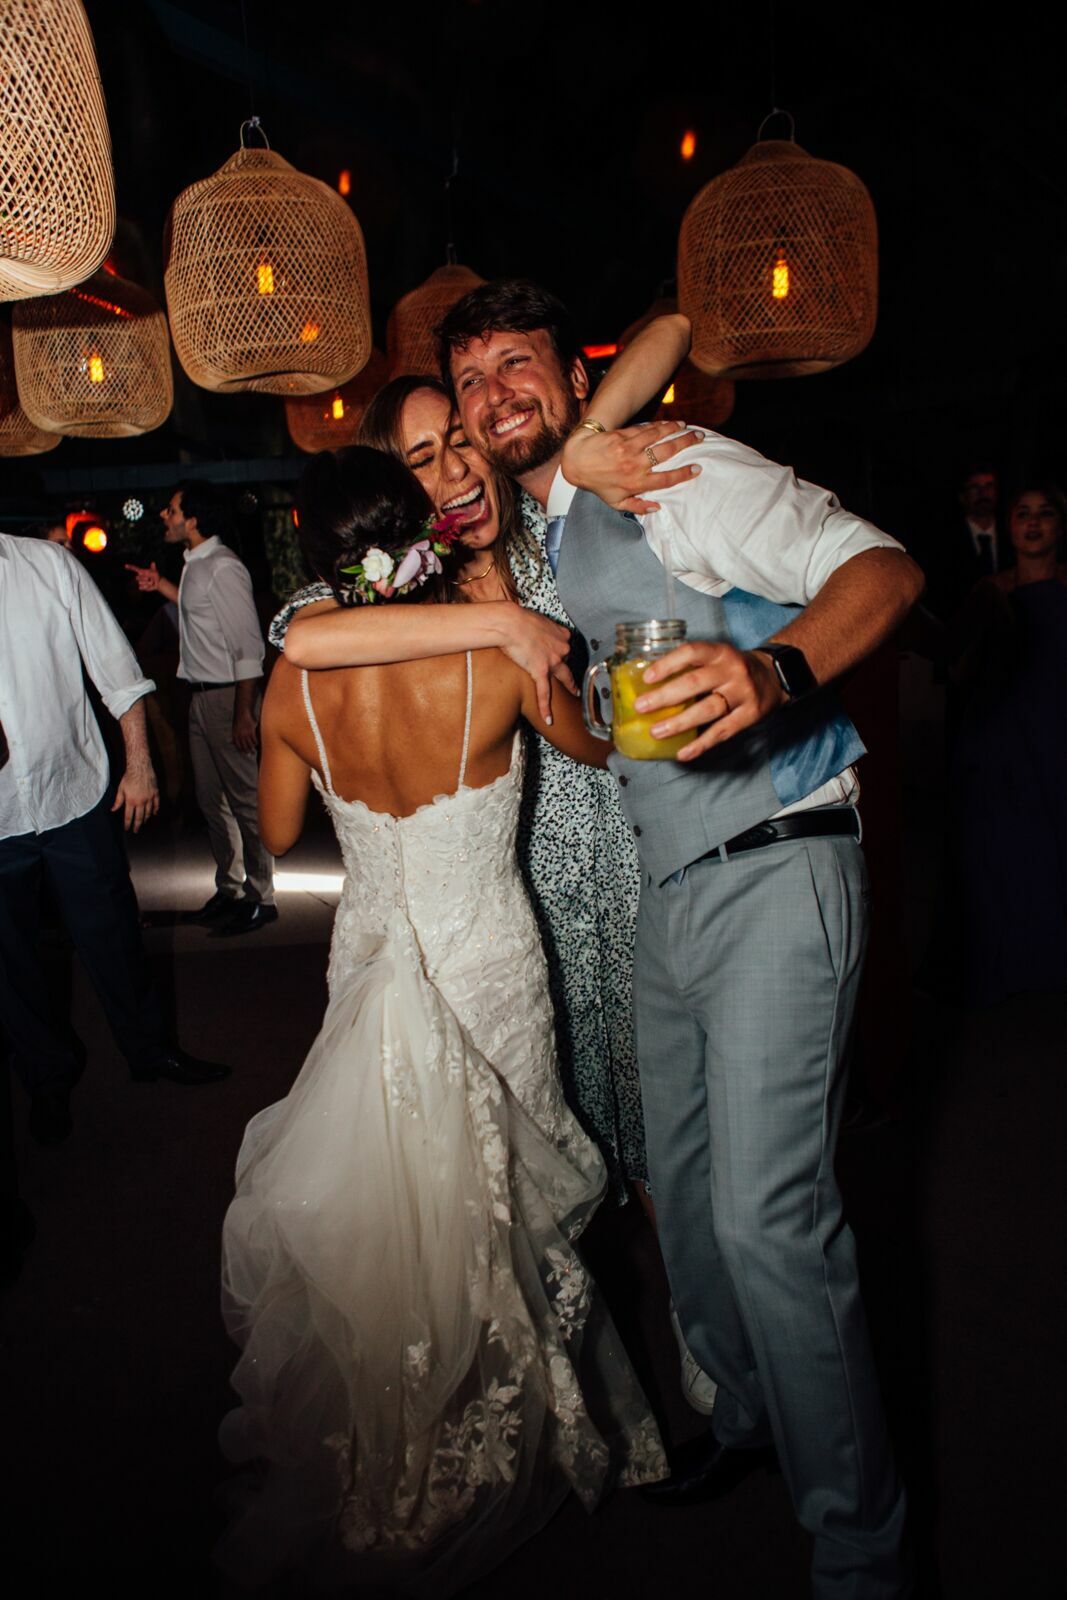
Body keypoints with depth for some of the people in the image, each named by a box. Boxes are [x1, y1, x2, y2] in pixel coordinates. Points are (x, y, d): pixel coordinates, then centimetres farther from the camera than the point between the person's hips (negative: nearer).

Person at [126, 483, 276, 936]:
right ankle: (228, 891, 27)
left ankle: (260, 898, 9)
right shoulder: (195, 565, 11)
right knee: (211, 800, 15)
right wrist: (161, 586, 21)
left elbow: (247, 646, -19)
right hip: (201, 695, 10)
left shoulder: (223, 568, -15)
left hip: (227, 695, -10)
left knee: (244, 799, -1)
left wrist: (243, 712, -21)